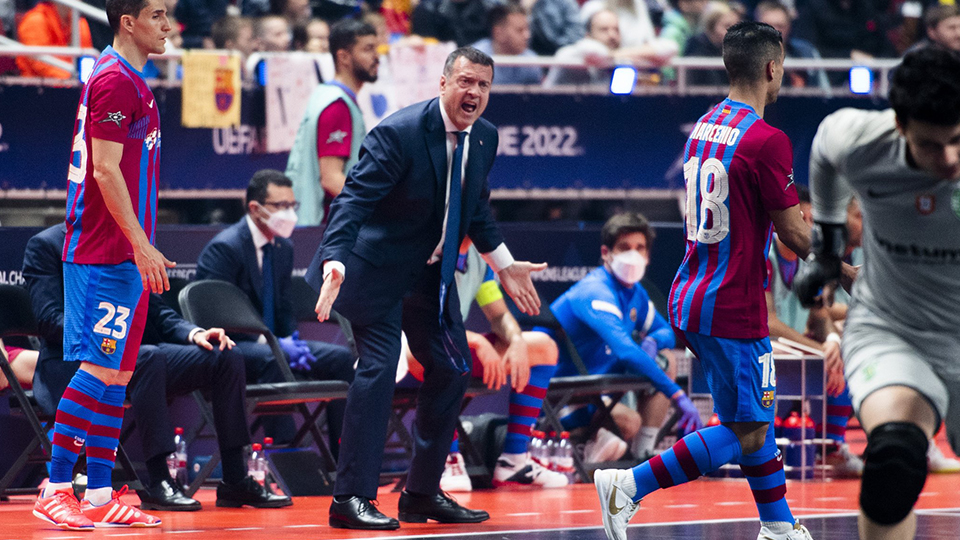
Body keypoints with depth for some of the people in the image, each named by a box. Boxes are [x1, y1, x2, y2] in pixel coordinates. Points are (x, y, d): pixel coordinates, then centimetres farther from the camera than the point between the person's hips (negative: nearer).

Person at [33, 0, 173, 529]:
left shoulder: (128, 80, 17)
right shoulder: (114, 81, -13)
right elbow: (106, 171, -18)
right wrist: (141, 244, -19)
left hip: (123, 253, 10)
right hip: (105, 253, -10)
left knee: (118, 372, 9)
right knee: (100, 369, -10)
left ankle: (99, 495, 11)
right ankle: (55, 489, -7)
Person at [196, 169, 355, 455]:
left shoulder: (284, 247, 13)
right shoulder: (224, 248, -14)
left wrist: (293, 341, -6)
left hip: (271, 343, 8)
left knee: (341, 357, -8)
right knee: (271, 359, -39)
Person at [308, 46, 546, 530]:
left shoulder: (484, 137, 1)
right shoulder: (399, 133, -22)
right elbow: (353, 200, -28)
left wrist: (504, 264, 19)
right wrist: (335, 263, -40)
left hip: (432, 271, 8)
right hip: (379, 267, -8)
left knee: (451, 369, 7)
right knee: (379, 366, -16)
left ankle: (423, 493, 19)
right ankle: (351, 498, -12)